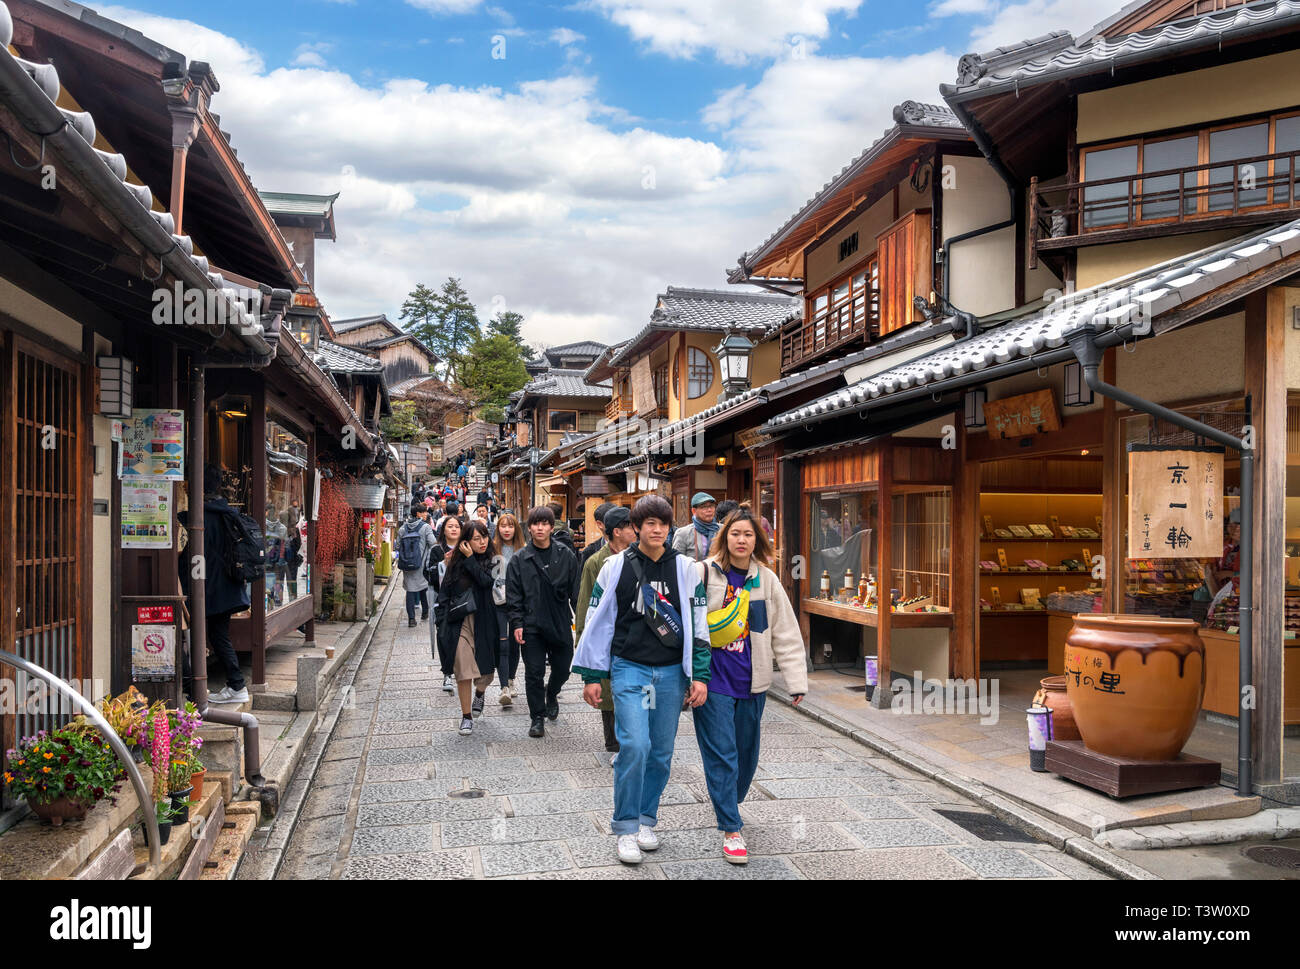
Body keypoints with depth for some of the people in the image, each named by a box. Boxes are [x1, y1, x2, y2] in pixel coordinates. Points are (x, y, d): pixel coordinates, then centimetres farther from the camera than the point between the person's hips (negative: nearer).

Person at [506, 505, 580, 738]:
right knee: (534, 673, 1)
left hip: (560, 624, 1)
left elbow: (575, 591, 4)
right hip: (532, 625, -1)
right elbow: (513, 595, 0)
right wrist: (517, 623, -8)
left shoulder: (566, 556, 2)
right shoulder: (520, 559, 1)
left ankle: (551, 694, 43)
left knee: (562, 669, 11)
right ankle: (537, 717, 16)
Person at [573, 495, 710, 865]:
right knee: (635, 745, -13)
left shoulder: (686, 570, 2)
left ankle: (646, 820, 28)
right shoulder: (616, 567, -1)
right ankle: (625, 828, 3)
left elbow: (698, 625, 4)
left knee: (661, 752, 9)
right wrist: (592, 676, 2)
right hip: (629, 668, -2)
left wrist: (700, 676, -1)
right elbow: (597, 622, 3)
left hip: (671, 672, 2)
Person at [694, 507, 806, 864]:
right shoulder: (704, 573, -7)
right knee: (721, 754, -3)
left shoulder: (766, 580, 3)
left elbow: (787, 634, 5)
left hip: (751, 681, 4)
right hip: (713, 678, -4)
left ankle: (728, 804, 40)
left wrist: (796, 681, 0)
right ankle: (731, 830, 7)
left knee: (746, 754, 15)